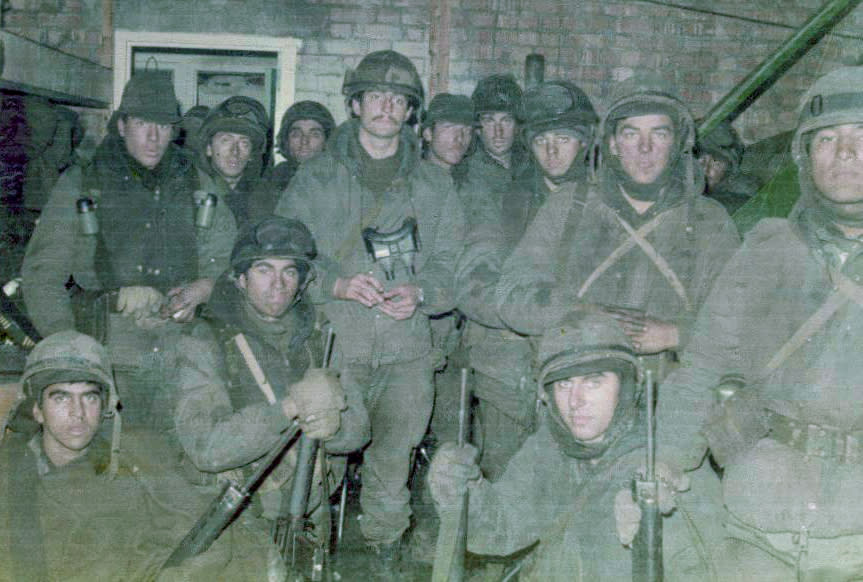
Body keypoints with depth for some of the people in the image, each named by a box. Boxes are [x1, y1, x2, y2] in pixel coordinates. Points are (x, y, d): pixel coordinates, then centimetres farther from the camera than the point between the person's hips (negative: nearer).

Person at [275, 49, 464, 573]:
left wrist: (419, 292, -12)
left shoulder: (435, 184, 13)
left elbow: (450, 262, 9)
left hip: (407, 349, 2)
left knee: (395, 456, 6)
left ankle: (386, 550, 27)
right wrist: (336, 283, -15)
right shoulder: (316, 179, 8)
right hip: (334, 341, -1)